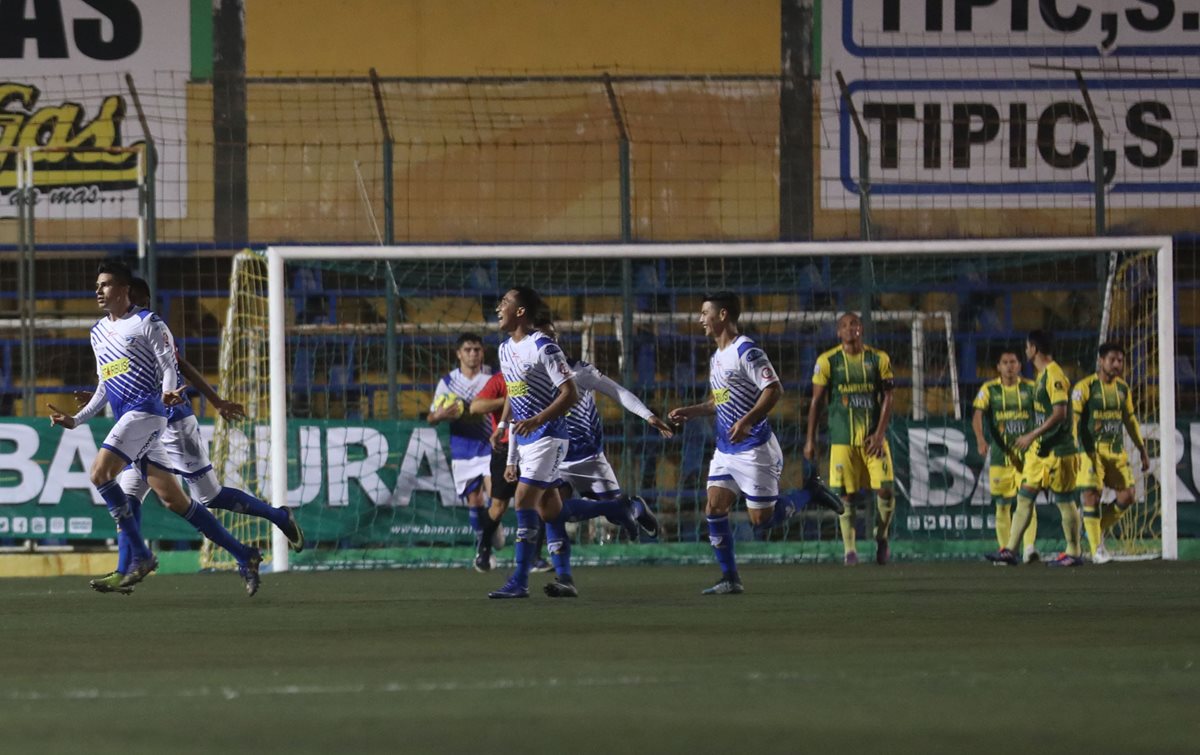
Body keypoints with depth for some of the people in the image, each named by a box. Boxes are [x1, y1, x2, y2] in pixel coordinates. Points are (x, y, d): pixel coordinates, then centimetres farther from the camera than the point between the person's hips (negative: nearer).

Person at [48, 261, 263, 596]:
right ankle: (243, 556, 7)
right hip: (126, 417, 8)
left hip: (146, 410, -8)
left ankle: (141, 555, -15)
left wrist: (167, 392, -27)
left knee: (101, 472, -21)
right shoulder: (98, 332, 21)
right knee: (173, 499, 2)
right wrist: (76, 420, 21)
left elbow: (168, 364, -7)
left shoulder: (147, 323, -1)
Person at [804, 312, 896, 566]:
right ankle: (849, 549, 5)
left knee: (885, 489, -7)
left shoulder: (878, 359, 3)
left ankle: (881, 538, 16)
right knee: (845, 494, -3)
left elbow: (887, 398, 2)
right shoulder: (827, 361, 1)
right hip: (842, 438, -1)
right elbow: (816, 401, 5)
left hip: (872, 436, 1)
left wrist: (879, 434, -9)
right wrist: (810, 439, 2)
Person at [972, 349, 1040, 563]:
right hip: (1000, 454, 1)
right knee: (1002, 505, 4)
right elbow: (978, 416, -7)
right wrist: (980, 439, -24)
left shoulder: (1030, 388, 5)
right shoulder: (989, 389, 3)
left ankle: (1030, 547, -23)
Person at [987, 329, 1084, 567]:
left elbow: (1059, 413, -23)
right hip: (1040, 449, 10)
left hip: (1057, 450, -10)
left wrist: (1032, 436, -23)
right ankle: (1011, 550, 6)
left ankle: (1073, 553, 7)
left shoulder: (1054, 375, -16)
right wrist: (1031, 440, 22)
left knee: (1064, 500, -1)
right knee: (1024, 497, 6)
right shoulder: (1043, 375, 14)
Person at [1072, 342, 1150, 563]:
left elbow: (1131, 421, 20)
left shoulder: (1122, 388, 11)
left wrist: (1142, 451, 19)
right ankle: (1096, 550, -4)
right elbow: (1073, 420, -10)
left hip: (1117, 451, 6)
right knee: (1091, 496, -10)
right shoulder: (1085, 387, -7)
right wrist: (1074, 452, -19)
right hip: (1091, 451, -6)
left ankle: (1100, 530, 20)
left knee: (1127, 496, -2)